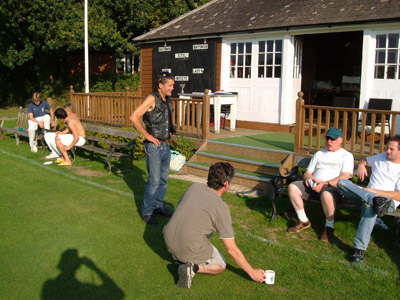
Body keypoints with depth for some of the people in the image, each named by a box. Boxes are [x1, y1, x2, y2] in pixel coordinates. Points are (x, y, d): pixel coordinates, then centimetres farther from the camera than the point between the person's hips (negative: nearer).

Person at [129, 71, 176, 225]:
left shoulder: (167, 100, 12)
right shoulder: (152, 98, -12)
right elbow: (134, 117, -20)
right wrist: (147, 135, -17)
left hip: (166, 145, 8)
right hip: (154, 146, -8)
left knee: (163, 179, 15)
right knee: (154, 181, -5)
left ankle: (159, 206, 29)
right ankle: (146, 212, 7)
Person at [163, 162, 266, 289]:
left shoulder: (194, 187, 0)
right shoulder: (221, 208, -14)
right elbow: (231, 249, -10)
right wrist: (252, 272, 0)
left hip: (168, 240, 6)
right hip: (189, 249, -6)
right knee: (221, 266, 20)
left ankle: (181, 258, 14)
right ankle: (193, 267, -6)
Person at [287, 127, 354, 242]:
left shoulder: (346, 155, 8)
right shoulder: (319, 154, 25)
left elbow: (345, 176, -9)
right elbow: (307, 172, 21)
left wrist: (326, 184, -21)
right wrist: (308, 178, -5)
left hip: (334, 187, -6)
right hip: (314, 185, 6)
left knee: (326, 195, -40)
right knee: (292, 187, -18)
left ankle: (329, 227, -15)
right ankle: (303, 221, -4)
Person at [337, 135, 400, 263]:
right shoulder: (381, 157, 19)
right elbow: (364, 160, 38)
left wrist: (374, 191, -16)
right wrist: (361, 165, 13)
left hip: (389, 201, -5)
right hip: (366, 193, 6)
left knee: (369, 206, -42)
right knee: (342, 182, -21)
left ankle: (360, 249, -43)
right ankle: (375, 200, -42)